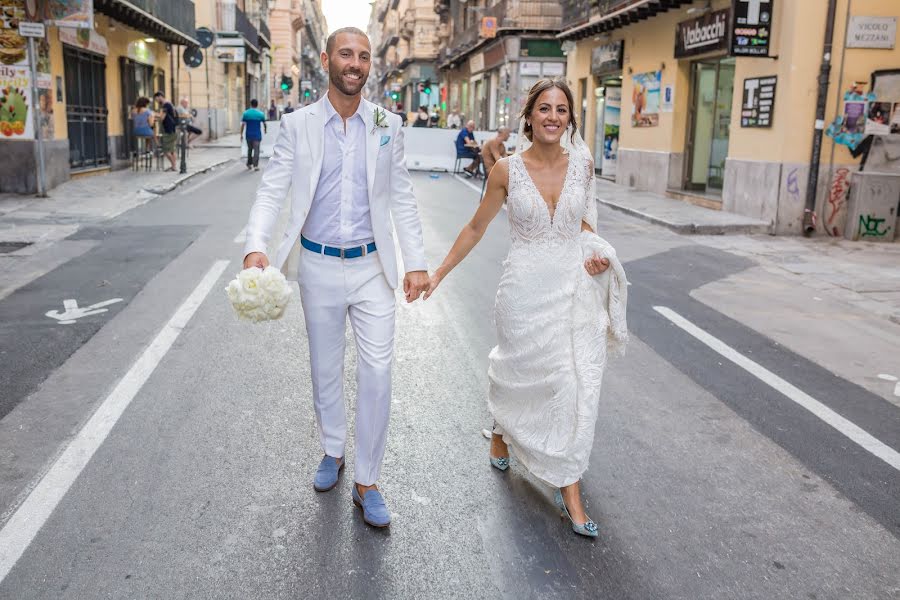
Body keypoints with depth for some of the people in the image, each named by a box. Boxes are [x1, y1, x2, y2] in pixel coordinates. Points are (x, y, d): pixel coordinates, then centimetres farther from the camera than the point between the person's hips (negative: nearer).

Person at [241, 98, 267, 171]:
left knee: (249, 149, 16)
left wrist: (241, 134, 0)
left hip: (249, 135, 2)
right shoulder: (260, 114, -4)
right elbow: (264, 123, 8)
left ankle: (249, 164, 22)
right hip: (257, 135, -2)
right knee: (256, 150, 0)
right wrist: (265, 130, 28)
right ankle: (255, 165, -7)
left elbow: (243, 124, -6)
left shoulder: (246, 113, -3)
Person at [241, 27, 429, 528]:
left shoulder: (388, 125, 1)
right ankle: (333, 451, 37)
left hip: (372, 266, 0)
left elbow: (402, 199, 3)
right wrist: (256, 246, -22)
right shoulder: (298, 125, -2)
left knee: (377, 371, -4)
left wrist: (416, 261, -3)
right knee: (326, 369, 15)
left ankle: (366, 482, 10)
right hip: (319, 266, 1)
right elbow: (273, 191, -5)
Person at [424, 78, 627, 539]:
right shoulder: (506, 170, -6)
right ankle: (500, 434, 46)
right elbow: (476, 228, 4)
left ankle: (568, 487, 15)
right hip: (526, 288, -2)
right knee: (519, 372, 12)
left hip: (575, 286, 2)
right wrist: (438, 273, 5)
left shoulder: (582, 164, 0)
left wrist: (596, 251, -2)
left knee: (578, 385, 0)